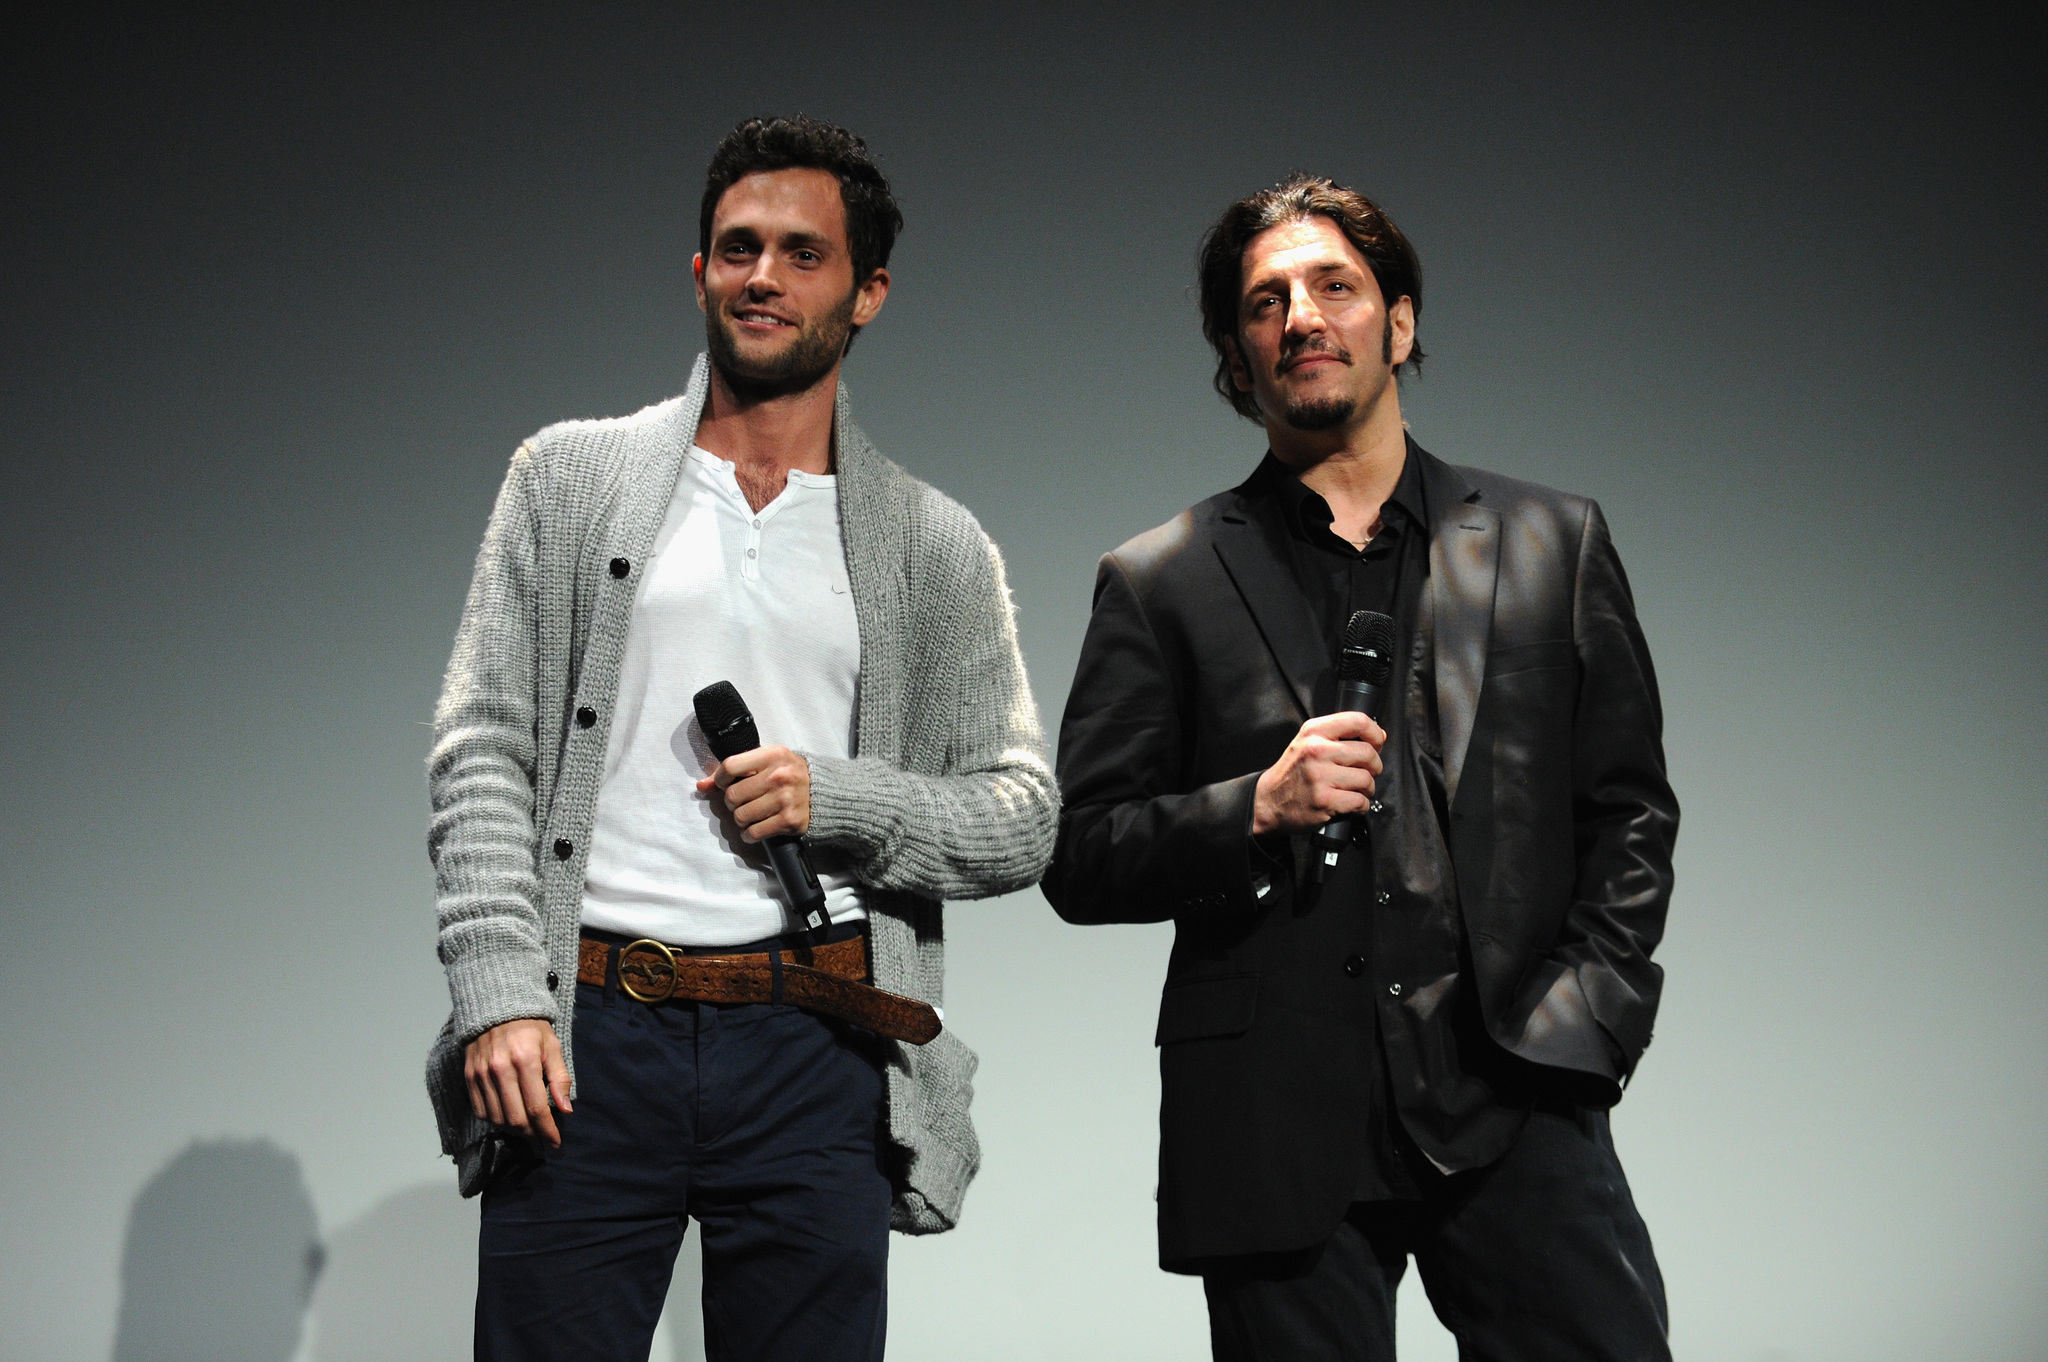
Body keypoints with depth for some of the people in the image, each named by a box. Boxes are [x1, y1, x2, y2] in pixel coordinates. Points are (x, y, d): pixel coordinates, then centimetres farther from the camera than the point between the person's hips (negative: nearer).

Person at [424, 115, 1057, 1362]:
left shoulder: (937, 548, 10)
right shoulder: (570, 479, 9)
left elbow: (1025, 819, 9)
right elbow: (481, 751, 3)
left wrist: (839, 799, -8)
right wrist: (500, 996, -9)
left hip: (816, 1054, 1)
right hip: (584, 1036, 0)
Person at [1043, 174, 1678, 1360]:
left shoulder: (1553, 545, 13)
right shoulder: (1160, 583, 8)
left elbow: (1630, 814, 13)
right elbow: (1079, 860, 5)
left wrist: (1586, 1025, 0)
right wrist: (1256, 808, -11)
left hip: (1516, 1102, 1)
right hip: (1278, 1121, 0)